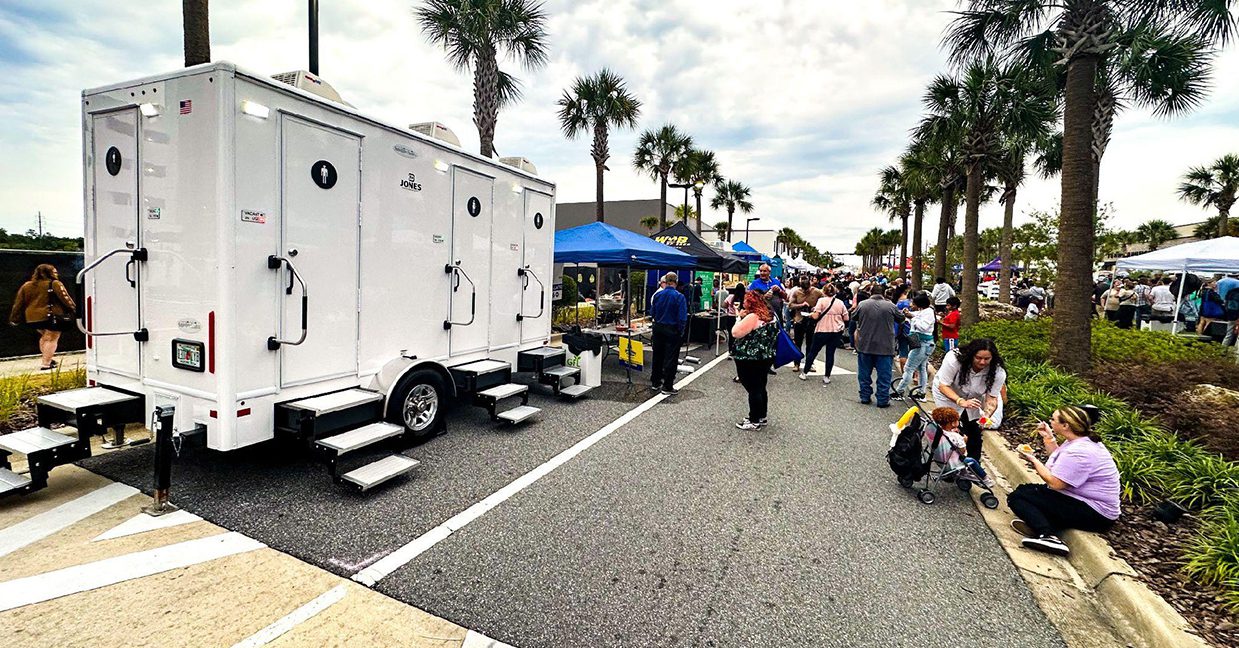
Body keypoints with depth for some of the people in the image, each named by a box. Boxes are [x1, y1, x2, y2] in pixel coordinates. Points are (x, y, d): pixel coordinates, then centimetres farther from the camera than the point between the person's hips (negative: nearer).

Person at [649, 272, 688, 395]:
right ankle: (667, 386, 7)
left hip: (658, 328, 4)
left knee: (657, 356, 16)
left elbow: (652, 313, 4)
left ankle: (656, 382, 27)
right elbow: (682, 318, -16)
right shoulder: (679, 297, -15)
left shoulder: (657, 295, -3)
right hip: (672, 330, -4)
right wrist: (681, 332, -4)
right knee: (671, 358, 3)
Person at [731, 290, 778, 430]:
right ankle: (762, 417, 27)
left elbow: (736, 333, -20)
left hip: (750, 360, -9)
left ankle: (754, 421, 7)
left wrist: (740, 317, -7)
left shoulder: (753, 317, -20)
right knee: (761, 388, 17)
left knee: (753, 390, -1)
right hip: (766, 358, 9)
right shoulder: (770, 315, 9)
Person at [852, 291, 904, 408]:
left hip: (864, 346, 2)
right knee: (884, 375, 7)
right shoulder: (890, 306, -7)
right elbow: (901, 319, 8)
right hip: (885, 347, -2)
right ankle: (883, 400, 11)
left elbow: (854, 318, 12)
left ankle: (865, 397, 20)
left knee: (864, 374, 14)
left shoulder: (862, 304, -3)